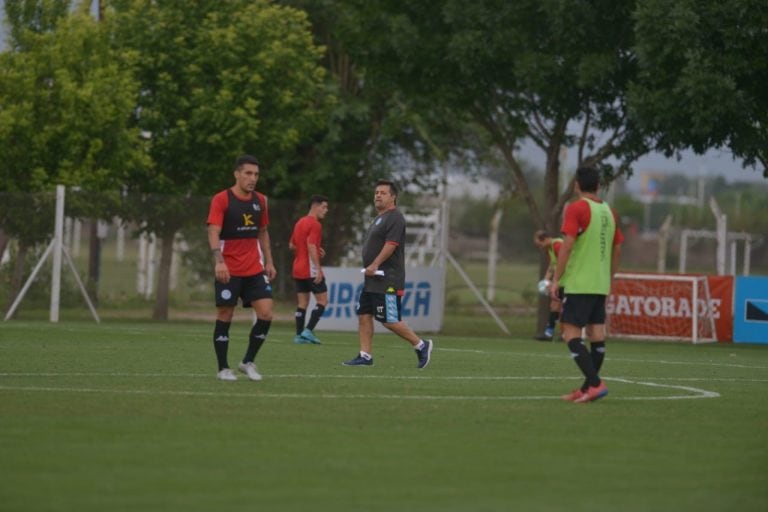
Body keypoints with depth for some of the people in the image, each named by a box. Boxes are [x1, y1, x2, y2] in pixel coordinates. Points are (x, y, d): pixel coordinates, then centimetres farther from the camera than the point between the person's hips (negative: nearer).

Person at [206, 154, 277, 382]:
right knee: (225, 317, 0)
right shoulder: (222, 199, -9)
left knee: (266, 314, -6)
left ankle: (248, 362, 9)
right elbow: (213, 232, -16)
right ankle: (223, 369, 10)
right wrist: (219, 261, -29)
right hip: (229, 270, -5)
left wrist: (269, 261, 14)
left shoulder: (260, 201, 9)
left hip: (255, 270, 5)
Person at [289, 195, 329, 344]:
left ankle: (299, 335, 4)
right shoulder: (314, 224, -12)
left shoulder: (300, 223, 15)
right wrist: (318, 269, -23)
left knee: (302, 303, 8)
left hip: (298, 270, 8)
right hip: (311, 270, -8)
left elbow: (292, 245, 22)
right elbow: (311, 246, -21)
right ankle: (308, 331, -11)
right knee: (322, 300, -2)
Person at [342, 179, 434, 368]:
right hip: (373, 279, 10)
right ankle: (365, 356, 5)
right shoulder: (379, 218, 20)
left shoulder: (394, 218, -12)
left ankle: (421, 345, 3)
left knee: (390, 320, -10)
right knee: (364, 316, 4)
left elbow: (391, 244, -22)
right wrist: (370, 268, 18)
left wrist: (375, 265, -26)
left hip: (387, 280, -10)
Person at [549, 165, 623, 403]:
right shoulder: (609, 211, 12)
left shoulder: (576, 209, -9)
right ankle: (588, 389, 13)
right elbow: (617, 248, 16)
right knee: (597, 335, 8)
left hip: (578, 284, -7)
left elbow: (568, 244, -16)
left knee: (571, 333, -7)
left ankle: (595, 384, -18)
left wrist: (556, 279, -12)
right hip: (601, 285, 7)